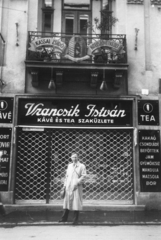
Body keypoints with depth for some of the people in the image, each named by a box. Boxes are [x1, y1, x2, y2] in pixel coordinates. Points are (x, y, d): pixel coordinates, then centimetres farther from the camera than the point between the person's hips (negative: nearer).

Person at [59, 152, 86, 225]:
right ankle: (64, 218, 20)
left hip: (76, 187, -4)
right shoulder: (69, 165, 15)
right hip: (68, 187, 5)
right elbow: (66, 176, 18)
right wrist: (65, 185, 10)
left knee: (76, 202, -2)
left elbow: (83, 176, -6)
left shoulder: (81, 166, -1)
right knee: (67, 201, 8)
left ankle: (75, 219, 8)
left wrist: (77, 183, -14)